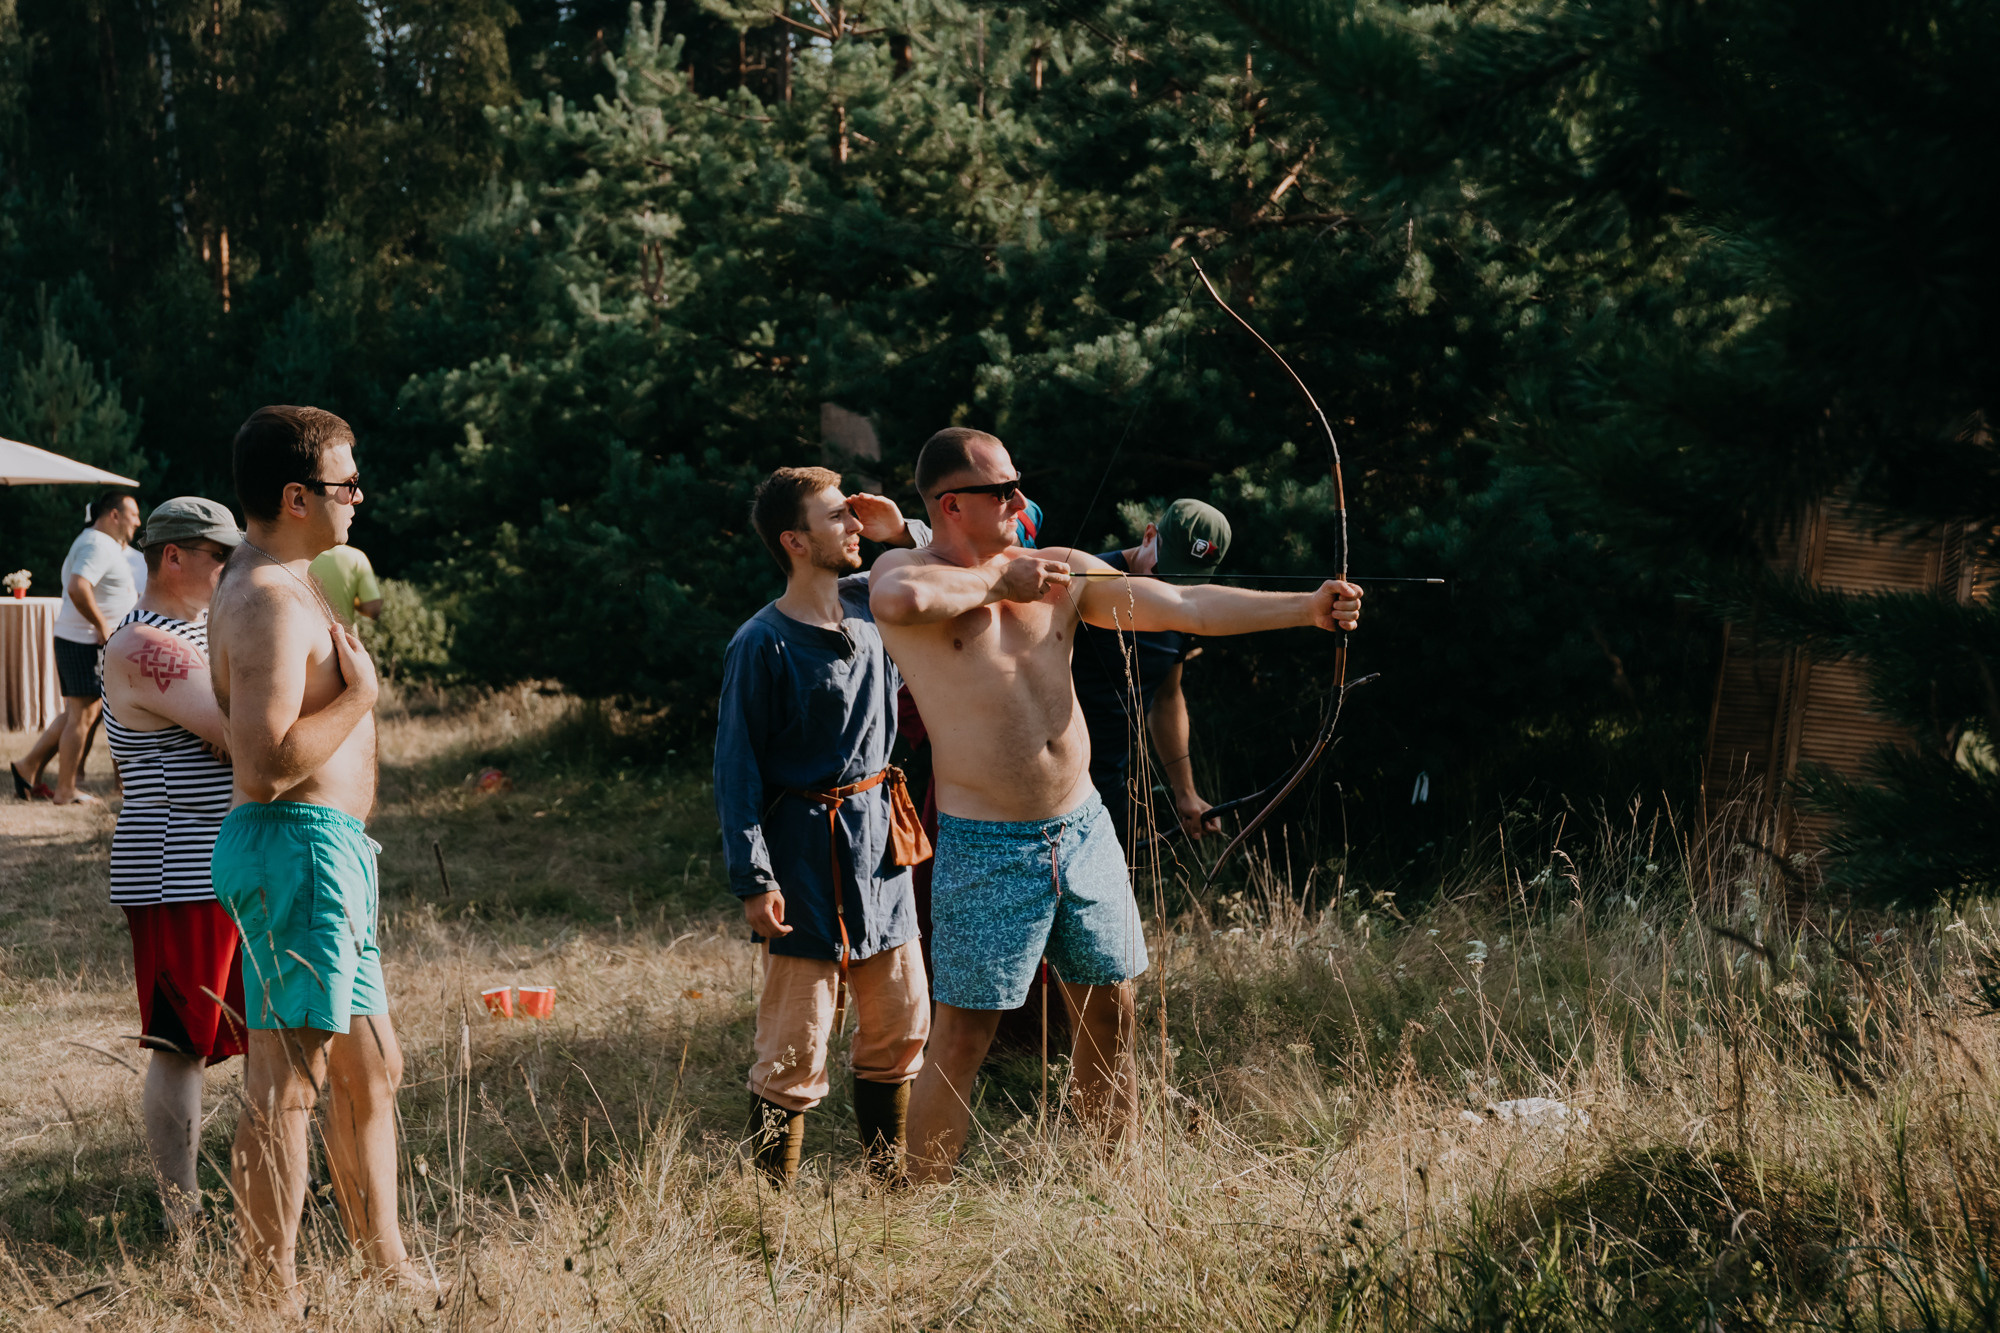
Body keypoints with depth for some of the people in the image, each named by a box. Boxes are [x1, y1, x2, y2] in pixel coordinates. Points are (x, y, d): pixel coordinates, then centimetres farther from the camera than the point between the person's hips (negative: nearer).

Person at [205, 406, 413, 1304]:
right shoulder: (270, 602, -17)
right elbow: (268, 763, -26)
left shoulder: (281, 586, 18)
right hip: (298, 848, -11)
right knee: (286, 1084, -8)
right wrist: (359, 695, -16)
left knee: (371, 1068, 16)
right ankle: (271, 1298, -5)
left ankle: (389, 1272, 25)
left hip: (328, 855, 11)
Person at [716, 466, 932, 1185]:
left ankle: (890, 1180, 24)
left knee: (901, 1019, 12)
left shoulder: (873, 602, 5)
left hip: (879, 842, 7)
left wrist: (905, 532, 2)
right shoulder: (763, 645, -13)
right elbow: (737, 767, -11)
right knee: (796, 1041, -4)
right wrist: (752, 878, -17)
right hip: (808, 850, -7)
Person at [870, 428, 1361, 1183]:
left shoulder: (1062, 574, 7)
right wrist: (999, 582, -18)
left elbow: (1182, 607, 3)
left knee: (1110, 1013, 13)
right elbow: (902, 600, -34)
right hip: (985, 845, -6)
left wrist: (1306, 609, -6)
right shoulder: (906, 571, -8)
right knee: (960, 1039, -4)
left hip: (1082, 827, 6)